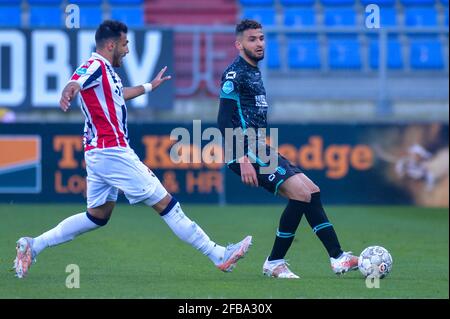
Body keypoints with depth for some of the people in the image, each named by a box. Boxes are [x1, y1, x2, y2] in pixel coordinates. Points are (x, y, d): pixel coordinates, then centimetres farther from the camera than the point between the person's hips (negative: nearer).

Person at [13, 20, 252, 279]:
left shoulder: (106, 70, 16)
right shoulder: (96, 66, -14)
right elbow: (75, 83, -36)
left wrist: (150, 86, 53)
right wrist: (68, 94, -59)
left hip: (98, 153, 11)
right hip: (113, 151, -11)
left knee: (97, 216, 15)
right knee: (165, 203, -6)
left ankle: (33, 246, 10)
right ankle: (219, 255, -2)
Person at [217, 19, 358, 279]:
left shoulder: (254, 72, 18)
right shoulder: (235, 73, -11)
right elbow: (224, 121, -18)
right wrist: (242, 160, -23)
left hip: (260, 149, 10)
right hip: (246, 150, -10)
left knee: (312, 191, 3)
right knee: (301, 192, -17)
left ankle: (338, 258, 2)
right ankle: (274, 263, -8)